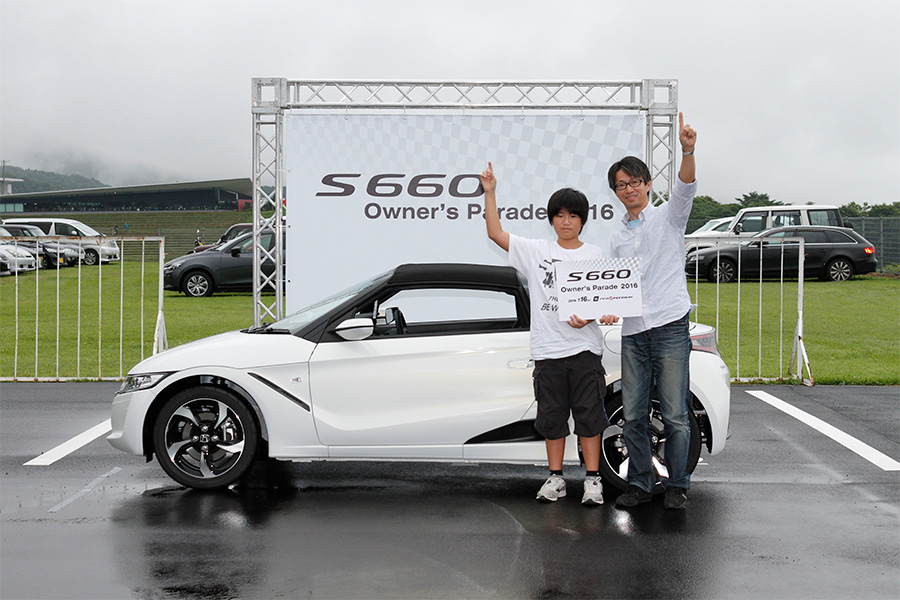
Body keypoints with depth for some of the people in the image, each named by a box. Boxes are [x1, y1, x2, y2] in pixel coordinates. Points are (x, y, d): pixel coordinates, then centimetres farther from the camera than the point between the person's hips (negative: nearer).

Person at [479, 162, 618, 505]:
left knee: (589, 413, -1)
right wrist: (490, 193, -5)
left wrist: (589, 317, -18)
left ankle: (592, 479, 5)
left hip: (584, 347, -1)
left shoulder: (595, 255, 6)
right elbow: (496, 233, 1)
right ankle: (555, 478, 17)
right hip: (548, 348, 1)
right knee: (552, 415, 7)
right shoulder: (536, 252, 7)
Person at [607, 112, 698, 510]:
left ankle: (677, 485, 7)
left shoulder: (668, 217, 6)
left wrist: (687, 151, -31)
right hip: (632, 332, 5)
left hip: (670, 328, -4)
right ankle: (640, 483, 16)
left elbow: (685, 189, -13)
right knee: (633, 415, 5)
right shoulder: (616, 239, 19)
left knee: (675, 414, -4)